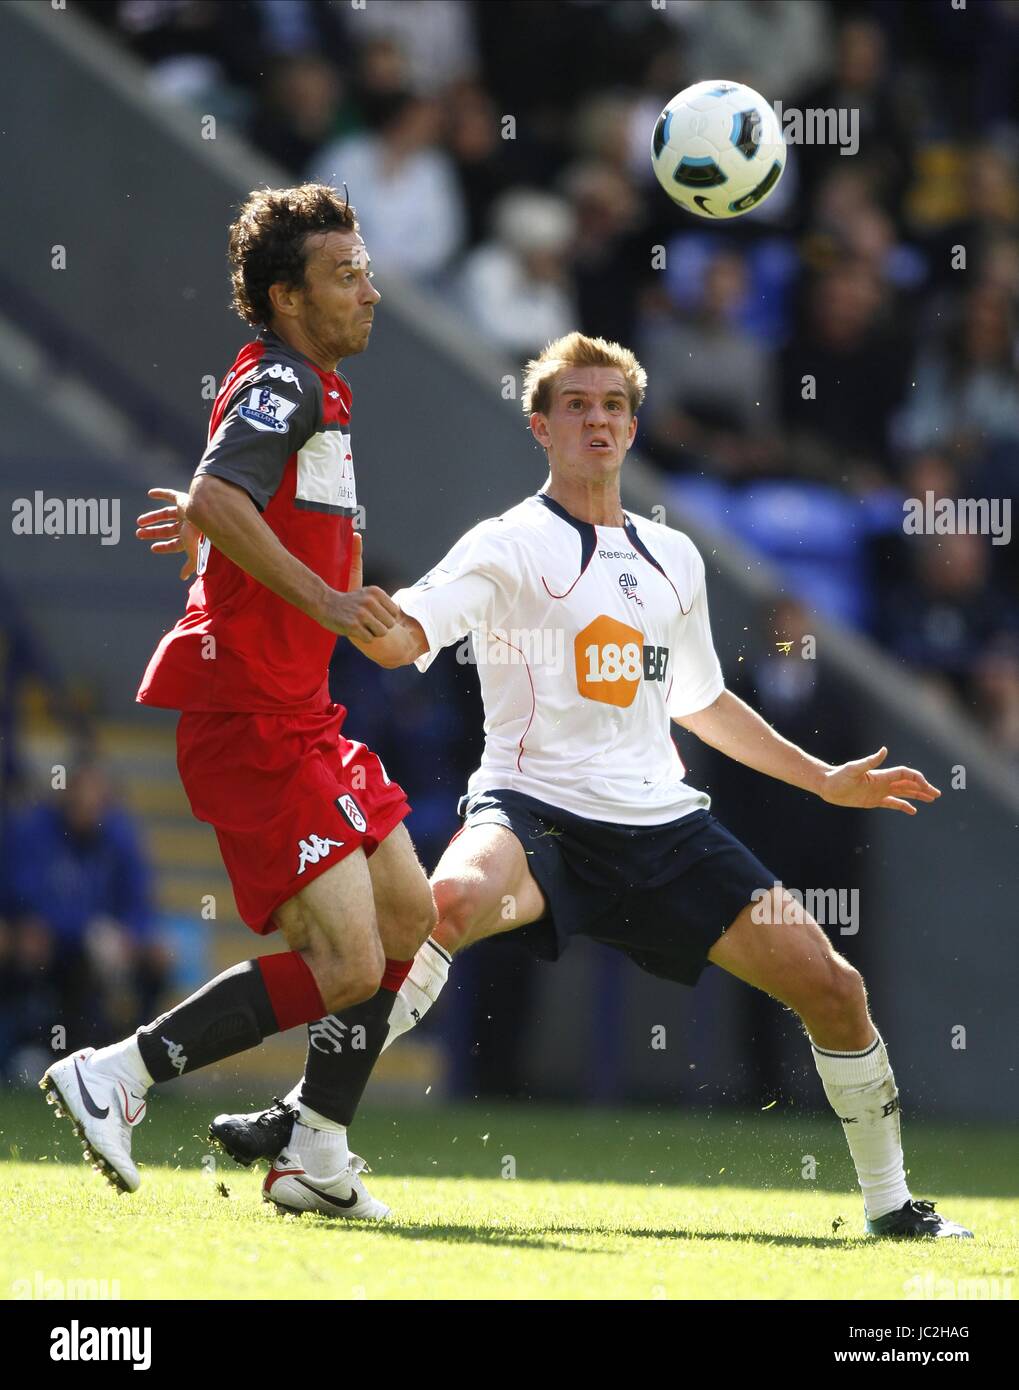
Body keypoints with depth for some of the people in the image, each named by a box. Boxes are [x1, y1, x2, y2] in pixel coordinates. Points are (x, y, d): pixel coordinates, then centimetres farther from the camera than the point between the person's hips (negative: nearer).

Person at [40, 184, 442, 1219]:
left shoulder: (313, 389, 19)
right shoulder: (284, 384, -13)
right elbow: (213, 500, -31)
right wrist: (323, 601, -32)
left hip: (296, 714, 11)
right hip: (248, 717, -11)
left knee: (406, 914, 14)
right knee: (345, 966, -15)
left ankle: (318, 1160, 18)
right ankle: (116, 1076, -7)